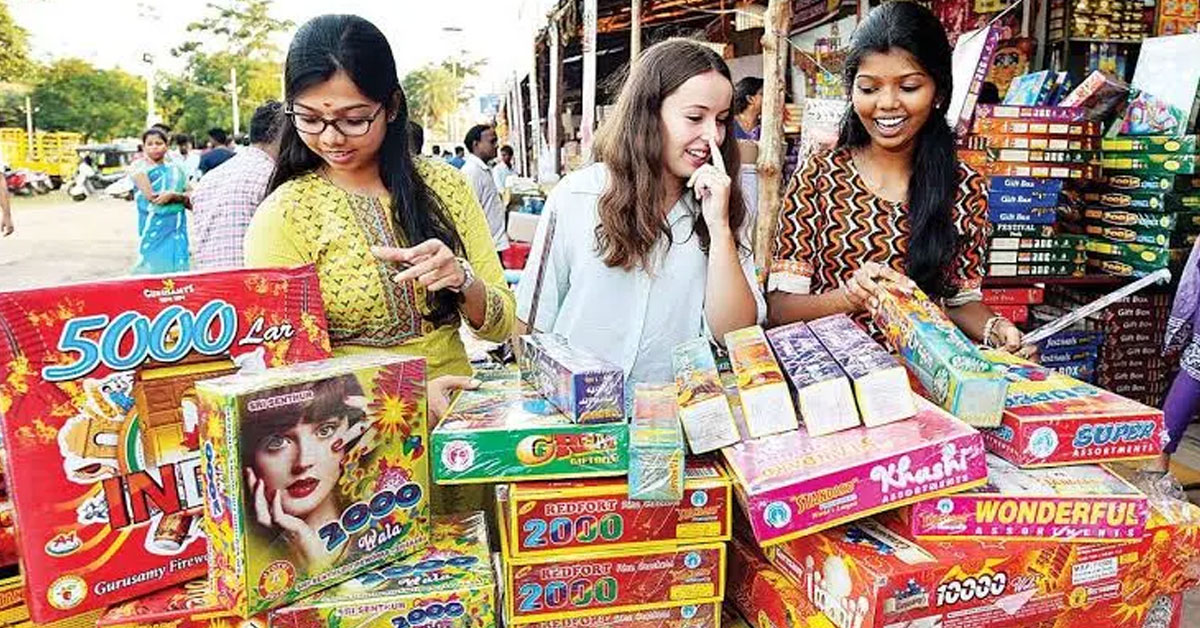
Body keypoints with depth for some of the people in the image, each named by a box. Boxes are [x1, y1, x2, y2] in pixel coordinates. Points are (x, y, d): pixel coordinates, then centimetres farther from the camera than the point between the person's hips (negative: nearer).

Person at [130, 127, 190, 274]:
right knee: (153, 266, -5)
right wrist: (180, 195, -7)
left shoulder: (175, 168, 11)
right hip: (153, 227, -3)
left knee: (177, 266, 1)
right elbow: (151, 197, -11)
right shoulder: (141, 168, 2)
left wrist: (172, 195, -13)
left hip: (177, 228, 3)